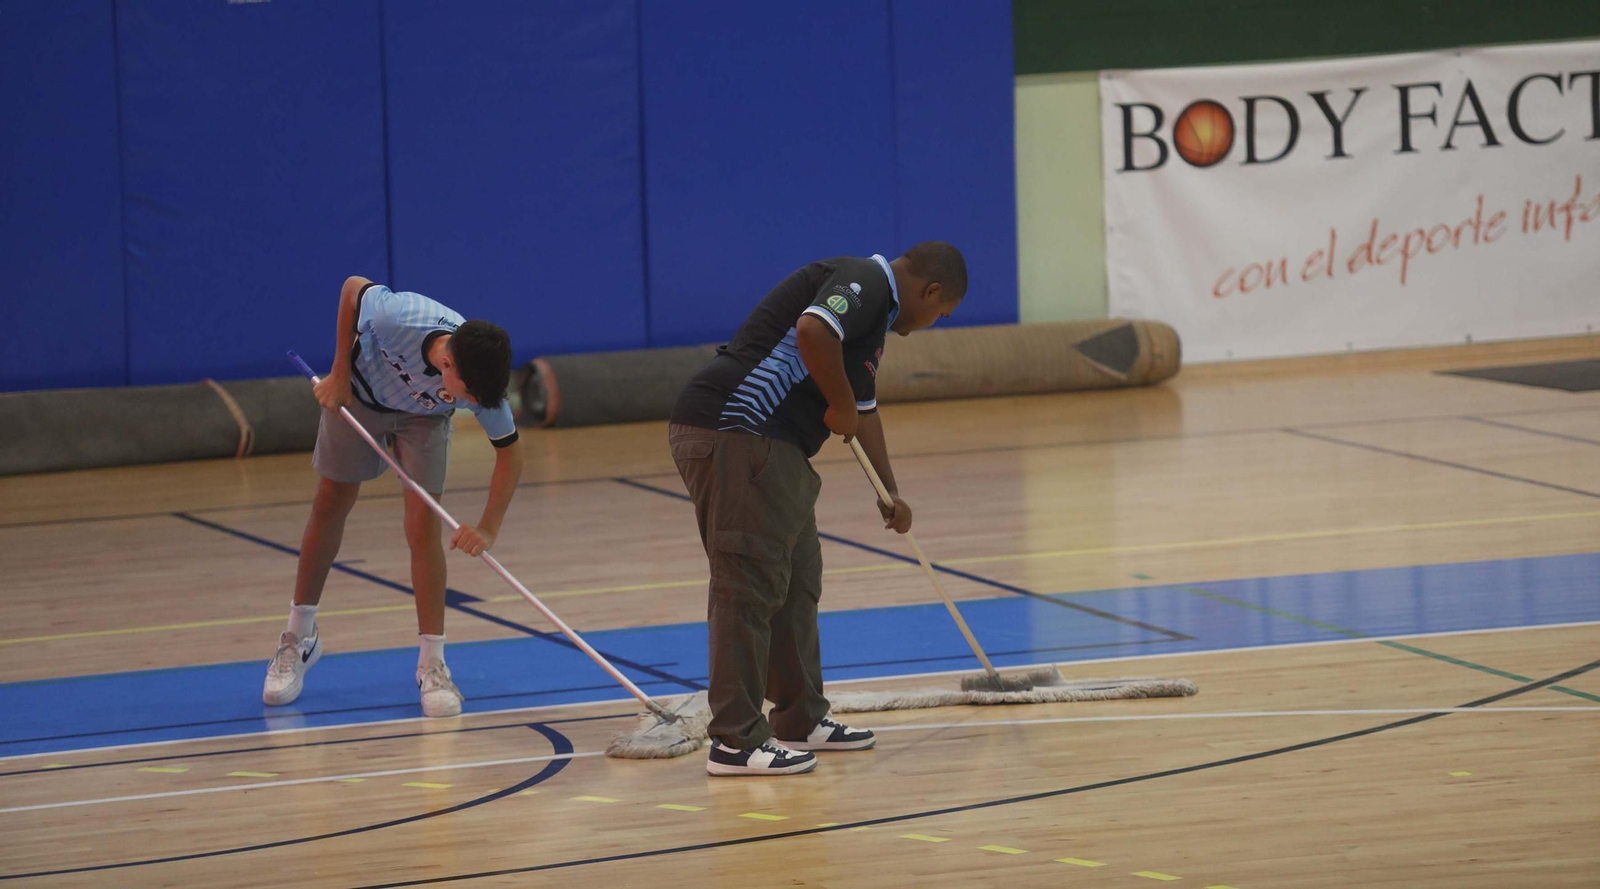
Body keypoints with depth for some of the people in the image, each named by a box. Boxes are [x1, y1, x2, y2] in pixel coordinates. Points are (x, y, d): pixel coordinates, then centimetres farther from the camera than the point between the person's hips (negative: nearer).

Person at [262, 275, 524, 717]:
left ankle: (431, 664, -6)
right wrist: (340, 373, -17)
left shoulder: (480, 383, -36)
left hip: (423, 417, 0)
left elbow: (510, 453, -22)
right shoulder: (397, 317, -44)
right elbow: (354, 287, -21)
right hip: (359, 396, 0)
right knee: (330, 507, 9)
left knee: (424, 526, -12)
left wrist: (488, 527, -33)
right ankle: (298, 639, 25)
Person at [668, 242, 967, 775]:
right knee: (750, 586, -9)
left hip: (773, 449, 11)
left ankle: (800, 720, 27)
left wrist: (889, 493, 47)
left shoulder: (876, 311, 25)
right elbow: (813, 331, -29)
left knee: (796, 583, 18)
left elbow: (863, 410, 38)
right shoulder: (865, 283, -8)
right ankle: (737, 741, -8)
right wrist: (841, 405, -14)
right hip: (732, 435, -11)